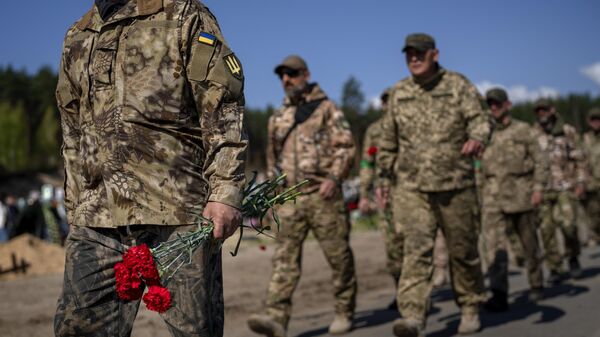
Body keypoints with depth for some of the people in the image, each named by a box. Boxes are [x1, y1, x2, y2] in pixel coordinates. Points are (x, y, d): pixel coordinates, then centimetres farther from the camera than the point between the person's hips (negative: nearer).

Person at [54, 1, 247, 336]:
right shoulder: (77, 38, 21)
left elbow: (224, 113, -4)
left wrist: (225, 193, -14)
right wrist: (75, 212, 21)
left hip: (178, 214, -4)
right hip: (96, 220, 5)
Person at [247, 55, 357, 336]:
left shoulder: (327, 108, 3)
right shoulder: (278, 118, 18)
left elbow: (345, 146, -4)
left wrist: (334, 177, -17)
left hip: (322, 196, -4)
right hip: (290, 199, 4)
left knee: (338, 256, 2)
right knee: (284, 259, -7)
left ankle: (344, 313, 15)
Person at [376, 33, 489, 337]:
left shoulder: (459, 86, 1)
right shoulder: (398, 93, 9)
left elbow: (479, 119, -11)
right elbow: (388, 139, 17)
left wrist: (476, 138, -33)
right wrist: (384, 176, 18)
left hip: (455, 184, -1)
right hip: (411, 186, 1)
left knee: (463, 249, 9)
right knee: (416, 249, -12)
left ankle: (470, 309, 27)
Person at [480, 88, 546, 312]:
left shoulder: (522, 130, 4)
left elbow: (539, 161, 2)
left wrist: (538, 187, -9)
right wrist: (481, 196, 14)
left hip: (520, 194, -1)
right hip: (493, 197, 2)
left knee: (529, 243, 10)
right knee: (494, 245, -13)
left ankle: (536, 286, 30)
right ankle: (499, 295, -18)